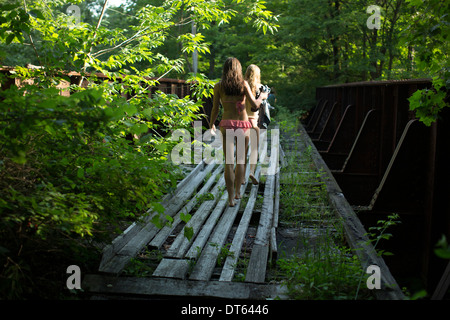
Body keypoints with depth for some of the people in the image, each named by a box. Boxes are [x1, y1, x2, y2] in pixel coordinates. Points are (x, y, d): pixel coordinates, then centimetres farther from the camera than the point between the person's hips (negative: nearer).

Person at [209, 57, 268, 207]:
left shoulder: (218, 86, 2)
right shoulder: (244, 84, 0)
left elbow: (215, 110, 3)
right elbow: (254, 105, -7)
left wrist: (211, 125, 20)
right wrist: (262, 97, 14)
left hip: (226, 125, 0)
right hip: (243, 125, 0)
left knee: (229, 163, 0)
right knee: (240, 160, 16)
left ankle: (231, 198, -1)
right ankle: (237, 191, 23)